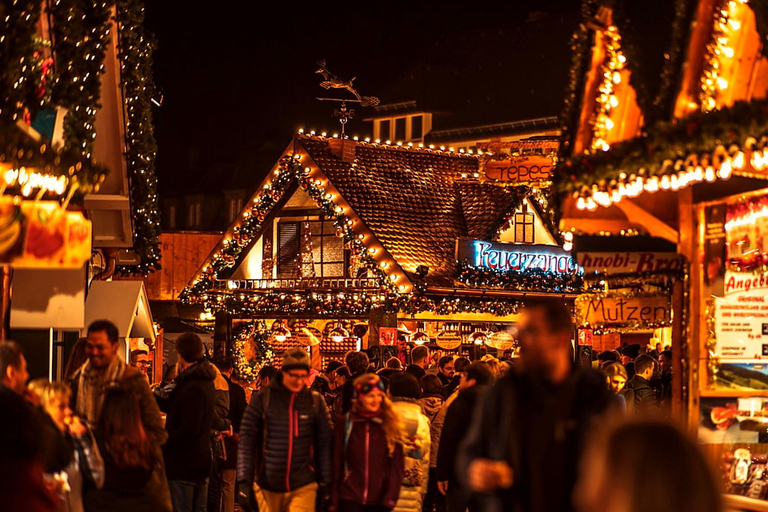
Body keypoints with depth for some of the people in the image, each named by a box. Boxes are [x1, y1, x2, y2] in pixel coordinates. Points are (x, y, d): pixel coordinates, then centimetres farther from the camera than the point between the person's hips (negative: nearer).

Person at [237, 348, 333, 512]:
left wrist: (325, 484, 2)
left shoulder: (315, 401, 4)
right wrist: (244, 482, -7)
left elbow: (325, 445, 6)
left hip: (303, 487, -1)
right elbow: (246, 442, -1)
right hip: (268, 487, 1)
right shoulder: (262, 399, 0)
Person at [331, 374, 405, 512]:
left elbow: (396, 466, 0)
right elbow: (337, 463, 5)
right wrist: (334, 501, 4)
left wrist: (390, 498, -11)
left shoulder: (389, 425, 2)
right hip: (350, 499, -1)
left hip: (379, 500, 1)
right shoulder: (346, 424, 2)